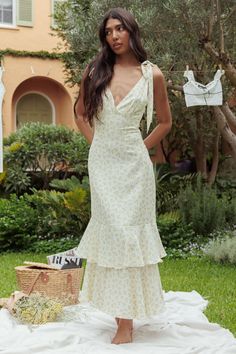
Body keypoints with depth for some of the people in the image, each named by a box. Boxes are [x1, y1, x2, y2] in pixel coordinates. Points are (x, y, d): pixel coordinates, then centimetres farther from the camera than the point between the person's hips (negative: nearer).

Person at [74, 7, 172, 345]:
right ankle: (123, 317, 10)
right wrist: (96, 141, 7)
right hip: (101, 162, 2)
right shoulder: (95, 71, 4)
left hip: (133, 163, -1)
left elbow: (165, 122, 10)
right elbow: (80, 112, 16)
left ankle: (126, 320, 7)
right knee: (112, 231, 1)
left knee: (130, 231, -1)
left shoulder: (151, 74, 0)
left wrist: (142, 148, 4)